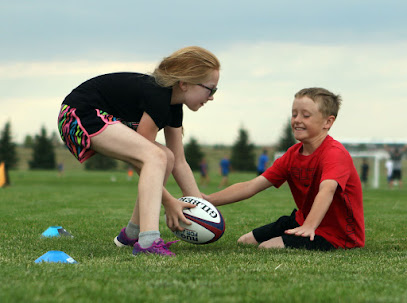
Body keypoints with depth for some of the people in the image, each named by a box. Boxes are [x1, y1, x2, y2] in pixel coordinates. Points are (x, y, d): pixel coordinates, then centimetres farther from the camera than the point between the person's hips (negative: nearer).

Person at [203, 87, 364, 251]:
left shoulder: (335, 153, -22)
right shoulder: (292, 154, 3)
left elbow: (327, 190, -42)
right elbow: (252, 186, -1)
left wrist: (309, 226, -59)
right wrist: (211, 199, -13)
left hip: (337, 233, -8)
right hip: (302, 219, 9)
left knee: (268, 247, -24)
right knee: (245, 241, 9)